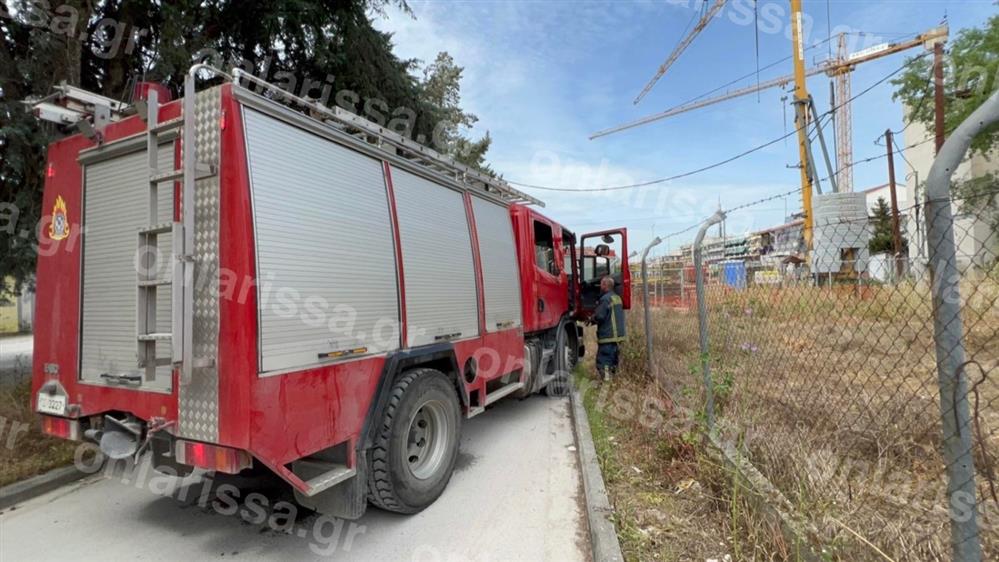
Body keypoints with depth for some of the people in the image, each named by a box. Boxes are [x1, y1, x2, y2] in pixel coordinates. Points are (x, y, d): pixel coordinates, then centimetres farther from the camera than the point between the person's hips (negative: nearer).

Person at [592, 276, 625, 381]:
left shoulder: (605, 299, -16)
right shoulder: (617, 298, 13)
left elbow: (599, 317, -21)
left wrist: (592, 318, 0)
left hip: (607, 336, -9)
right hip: (618, 334, 9)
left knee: (603, 361, -7)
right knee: (613, 359, 18)